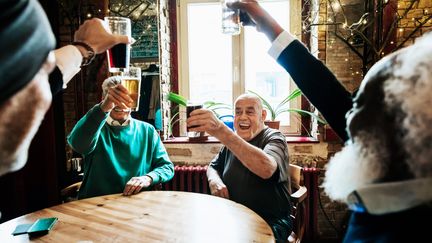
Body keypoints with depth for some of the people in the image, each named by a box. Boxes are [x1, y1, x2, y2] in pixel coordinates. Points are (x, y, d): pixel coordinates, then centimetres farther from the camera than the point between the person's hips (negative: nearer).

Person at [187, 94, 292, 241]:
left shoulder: (274, 138, -12)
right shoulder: (231, 140, 8)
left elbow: (266, 169, -34)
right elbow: (213, 167, 20)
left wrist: (220, 130, -45)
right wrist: (214, 180, -8)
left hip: (269, 222, -5)